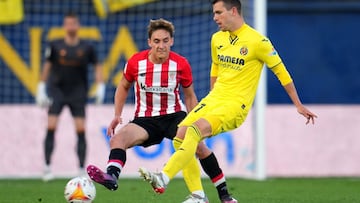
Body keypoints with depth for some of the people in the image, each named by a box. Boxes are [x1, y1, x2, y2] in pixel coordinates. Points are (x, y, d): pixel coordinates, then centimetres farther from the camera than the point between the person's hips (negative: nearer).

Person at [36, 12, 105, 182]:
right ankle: (47, 167, -4)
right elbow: (47, 66, 8)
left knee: (81, 130, -5)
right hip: (57, 91, 0)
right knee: (51, 127, -10)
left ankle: (82, 169, 2)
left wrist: (100, 87, 0)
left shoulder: (87, 48, -1)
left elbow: (97, 66, 9)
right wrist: (41, 89, 6)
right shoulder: (55, 46, -2)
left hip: (78, 94, 0)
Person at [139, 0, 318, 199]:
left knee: (195, 130, -29)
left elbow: (280, 71, -2)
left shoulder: (257, 41, -10)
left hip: (235, 105, -7)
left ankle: (164, 178, -36)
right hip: (213, 99, 7)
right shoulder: (217, 39, 10)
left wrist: (298, 105, 1)